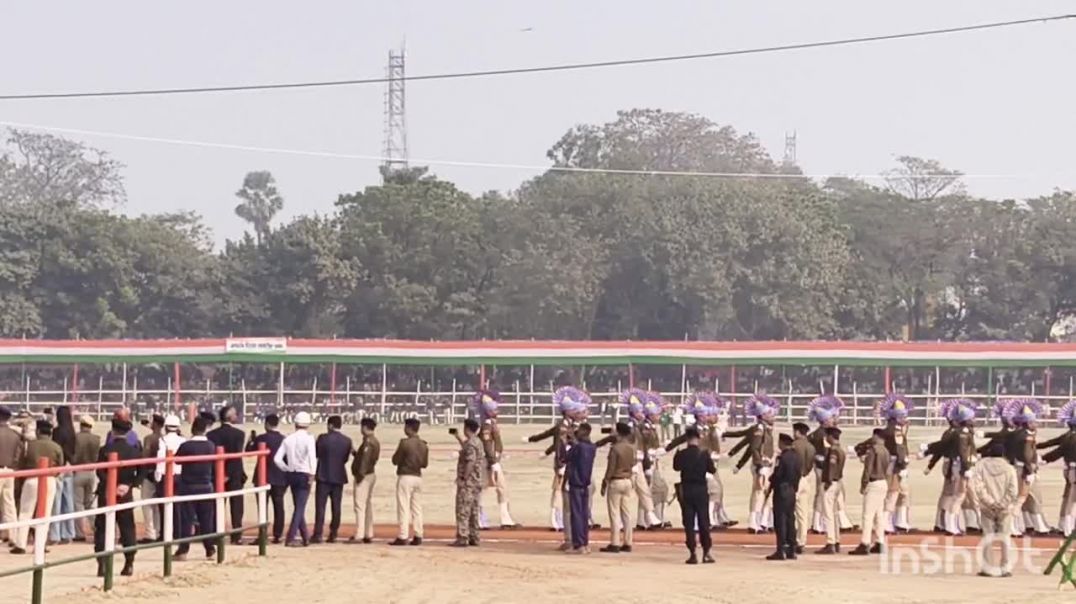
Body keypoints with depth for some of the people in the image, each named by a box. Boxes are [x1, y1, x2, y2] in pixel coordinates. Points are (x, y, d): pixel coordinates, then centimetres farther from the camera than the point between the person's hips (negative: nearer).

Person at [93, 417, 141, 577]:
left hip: (106, 495, -2)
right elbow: (141, 473, -4)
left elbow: (100, 472, -16)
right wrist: (129, 485, -8)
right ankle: (129, 564, 6)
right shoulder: (134, 452, 1)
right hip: (126, 497, 2)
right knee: (127, 529, 9)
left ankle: (102, 564, -5)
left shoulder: (105, 450, -8)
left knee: (101, 529, 3)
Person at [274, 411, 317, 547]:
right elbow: (312, 457, -25)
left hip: (291, 475, 5)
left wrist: (287, 469, 12)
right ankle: (290, 539, -11)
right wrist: (312, 474, -20)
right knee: (300, 508, -2)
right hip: (304, 475, -5)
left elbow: (277, 459, 0)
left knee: (298, 507, 17)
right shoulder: (308, 438, -9)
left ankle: (305, 537, 25)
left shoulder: (288, 439, 4)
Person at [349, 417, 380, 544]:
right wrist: (355, 453, 24)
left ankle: (359, 534, -15)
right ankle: (368, 534, 15)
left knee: (360, 505, -11)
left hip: (364, 476, -10)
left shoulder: (368, 441, -15)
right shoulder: (376, 442, 15)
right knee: (368, 505, 12)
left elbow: (365, 458, -22)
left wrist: (361, 473, -22)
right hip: (371, 475, 10)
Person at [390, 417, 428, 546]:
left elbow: (395, 460, -10)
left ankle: (402, 537, -6)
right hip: (418, 477, 6)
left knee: (403, 508, -4)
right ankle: (418, 536, 9)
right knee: (417, 508, 10)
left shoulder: (405, 442, -15)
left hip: (405, 477, -6)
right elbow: (425, 464, 11)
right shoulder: (423, 445, 5)